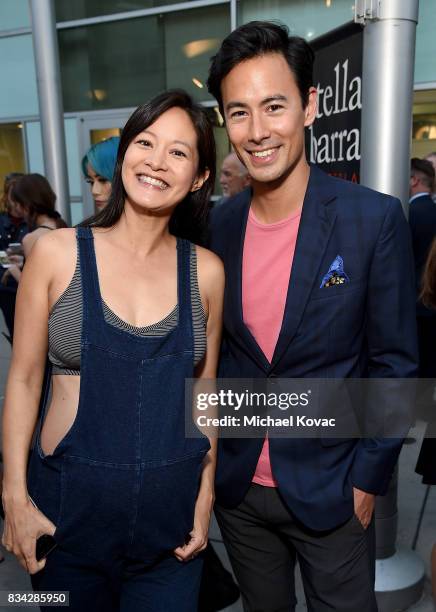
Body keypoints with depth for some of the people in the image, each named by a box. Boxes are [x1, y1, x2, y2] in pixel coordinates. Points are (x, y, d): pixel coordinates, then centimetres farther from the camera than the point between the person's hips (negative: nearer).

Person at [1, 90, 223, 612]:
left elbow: (205, 390, 5)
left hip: (173, 507, 2)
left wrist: (206, 492, 4)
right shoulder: (57, 252, -8)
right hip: (71, 503, -1)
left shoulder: (206, 271, -3)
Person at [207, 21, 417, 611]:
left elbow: (394, 363, -10)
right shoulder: (220, 225, -4)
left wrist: (368, 479, -8)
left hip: (331, 489, -3)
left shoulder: (375, 218, -15)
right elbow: (215, 346, 5)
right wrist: (210, 453, 5)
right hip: (237, 486, 4)